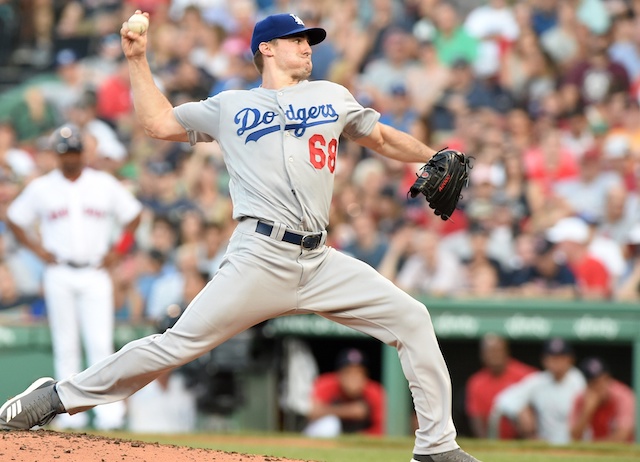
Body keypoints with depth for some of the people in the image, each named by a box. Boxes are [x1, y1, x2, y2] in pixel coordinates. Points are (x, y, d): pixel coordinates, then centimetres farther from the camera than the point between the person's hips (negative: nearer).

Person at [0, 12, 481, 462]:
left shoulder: (331, 96, 20)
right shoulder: (230, 106, 15)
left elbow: (382, 138, 27)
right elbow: (158, 122, 19)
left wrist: (436, 159, 14)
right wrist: (138, 61, 15)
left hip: (320, 261, 4)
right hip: (261, 257, -4)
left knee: (411, 318, -5)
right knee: (180, 343, -12)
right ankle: (61, 395, -1)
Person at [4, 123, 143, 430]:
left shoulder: (104, 185, 6)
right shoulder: (41, 188, 6)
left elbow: (133, 215, 14)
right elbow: (15, 220, 14)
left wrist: (118, 250, 3)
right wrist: (37, 249, 2)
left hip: (95, 275, -1)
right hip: (59, 275, 1)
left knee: (101, 344, -10)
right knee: (66, 346, 1)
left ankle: (109, 412, -13)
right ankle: (71, 413, 5)